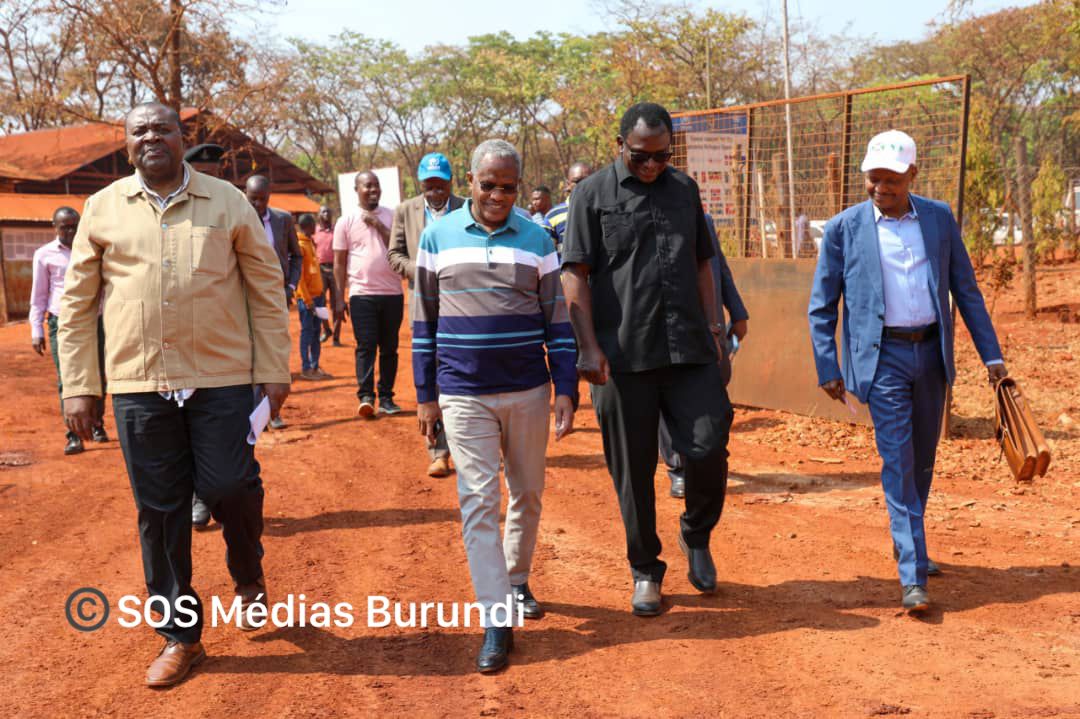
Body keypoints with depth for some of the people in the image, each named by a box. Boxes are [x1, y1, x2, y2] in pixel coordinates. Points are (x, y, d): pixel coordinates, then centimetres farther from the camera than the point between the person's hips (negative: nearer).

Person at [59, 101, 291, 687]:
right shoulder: (103, 209, 7)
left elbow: (266, 289, 5)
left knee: (229, 488, -4)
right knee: (159, 510, 6)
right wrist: (78, 385, 5)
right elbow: (77, 303, 9)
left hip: (222, 378, -1)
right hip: (138, 383, 1)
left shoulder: (227, 202, 4)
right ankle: (180, 636, 21)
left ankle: (248, 578, 30)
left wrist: (275, 370, 1)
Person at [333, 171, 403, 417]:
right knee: (366, 347, -9)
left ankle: (386, 398, 12)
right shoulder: (346, 221, 4)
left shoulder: (391, 216, 8)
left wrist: (379, 225, -10)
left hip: (392, 293, 2)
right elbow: (339, 263, 4)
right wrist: (339, 298, 0)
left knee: (389, 348, 6)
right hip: (362, 294, -2)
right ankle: (365, 397, -11)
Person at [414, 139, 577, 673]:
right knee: (478, 500, -5)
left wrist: (565, 389, -2)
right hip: (463, 396, -1)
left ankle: (516, 581, 34)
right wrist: (425, 395, 4)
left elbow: (557, 320, 4)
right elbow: (424, 321, 6)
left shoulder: (537, 240, 3)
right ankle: (497, 619, -3)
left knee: (527, 494, 12)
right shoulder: (437, 236, 2)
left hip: (528, 391, 2)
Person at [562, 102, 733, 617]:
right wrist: (589, 347, -12)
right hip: (623, 356, -3)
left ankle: (696, 535, 24)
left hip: (689, 350, 3)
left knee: (708, 449, -5)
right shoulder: (593, 194, 0)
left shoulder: (684, 189, 14)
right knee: (633, 470, 5)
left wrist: (712, 325, 11)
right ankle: (644, 570, 22)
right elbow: (575, 275, -5)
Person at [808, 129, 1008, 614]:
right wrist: (827, 368, -4)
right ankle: (913, 578, -8)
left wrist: (990, 353, 5)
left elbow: (966, 289, 9)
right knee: (898, 462, -9)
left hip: (932, 353, 4)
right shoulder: (844, 228, -2)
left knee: (922, 460, 13)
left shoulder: (939, 218, 5)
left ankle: (906, 545, 34)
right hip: (882, 356, -3)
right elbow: (821, 307, 1)